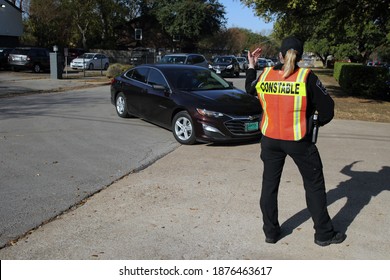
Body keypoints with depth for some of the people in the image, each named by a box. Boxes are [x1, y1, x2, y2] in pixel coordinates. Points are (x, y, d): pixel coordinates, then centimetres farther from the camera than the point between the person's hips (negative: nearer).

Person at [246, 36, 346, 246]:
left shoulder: (265, 75, -3)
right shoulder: (307, 77, -13)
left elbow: (250, 89, 18)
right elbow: (327, 107, -10)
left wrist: (251, 66, 27)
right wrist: (320, 121, 10)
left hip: (270, 140, 3)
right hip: (299, 141, -3)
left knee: (269, 184, 15)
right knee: (314, 185, 12)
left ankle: (271, 232, 24)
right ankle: (324, 234, 22)